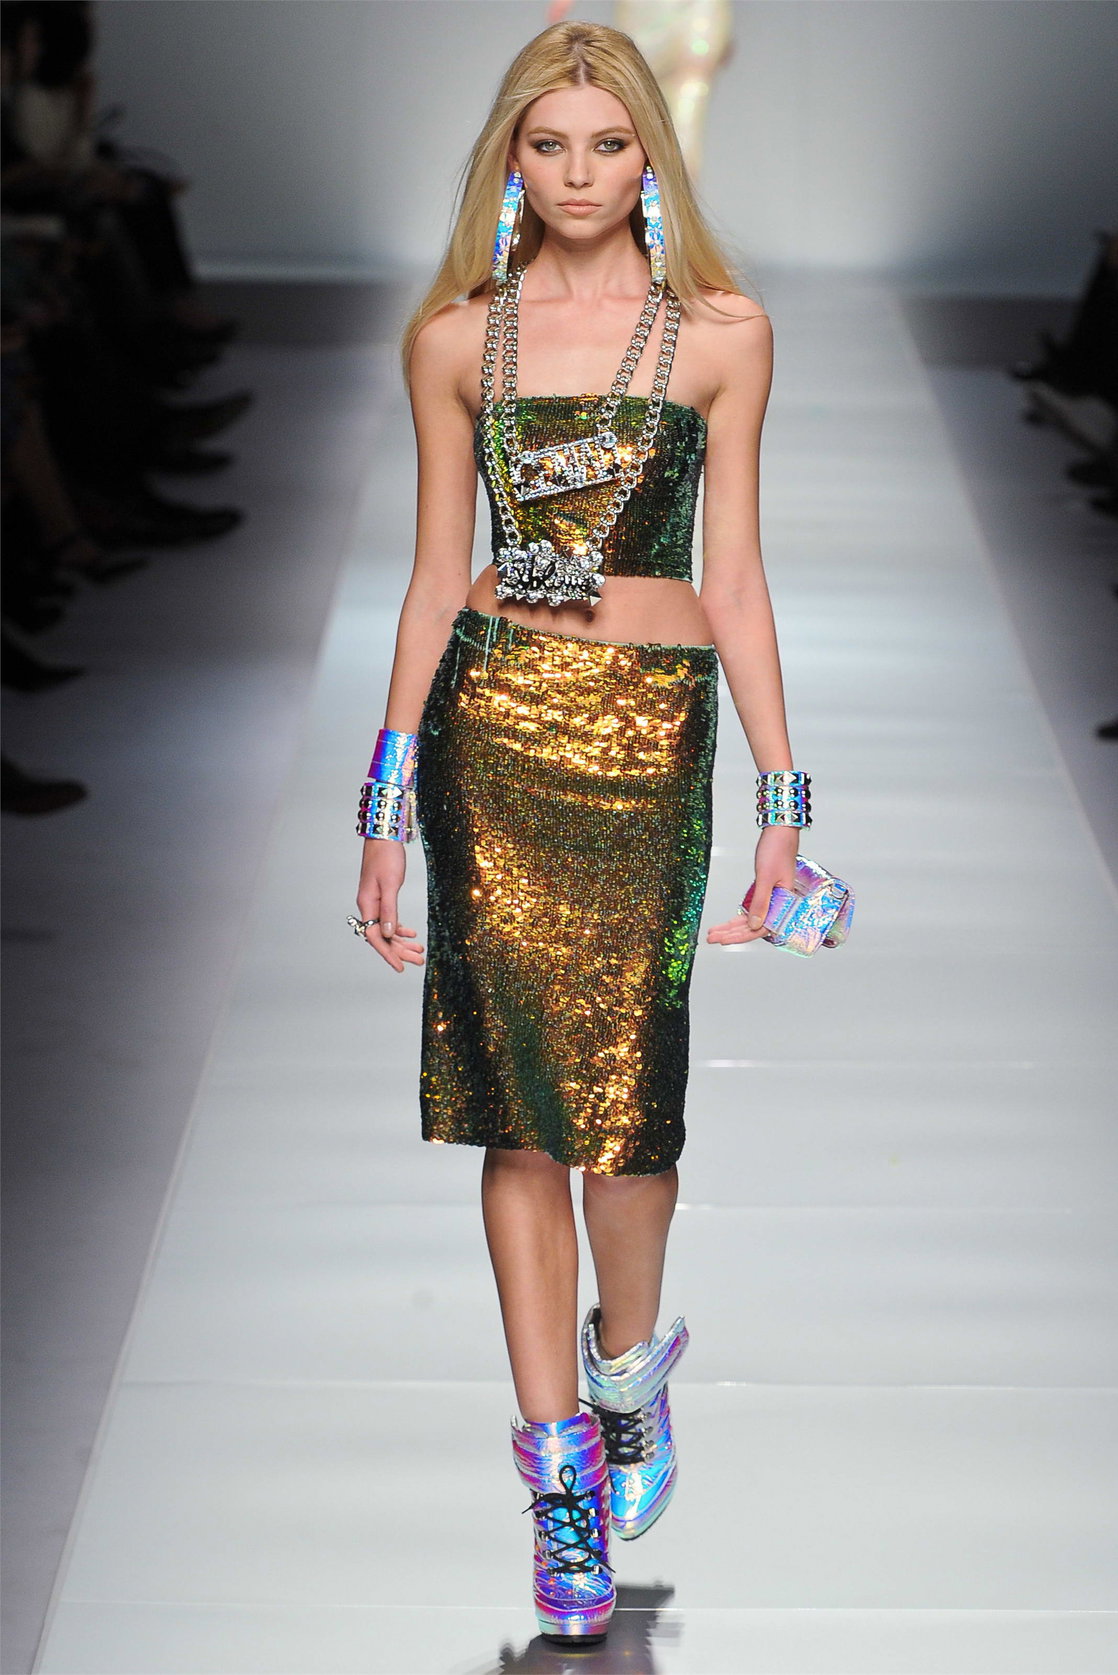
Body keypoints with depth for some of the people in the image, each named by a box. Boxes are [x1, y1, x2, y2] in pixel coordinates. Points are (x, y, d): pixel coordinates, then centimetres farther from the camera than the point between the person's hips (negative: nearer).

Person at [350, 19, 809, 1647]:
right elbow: (435, 577, 9)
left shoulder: (721, 334, 4)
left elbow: (731, 576, 4)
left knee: (620, 1079, -4)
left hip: (648, 729, -1)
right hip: (489, 721, 1)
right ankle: (560, 1464, 7)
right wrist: (385, 805, 6)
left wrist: (785, 797, 0)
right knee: (516, 1090, -1)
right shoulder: (455, 337, 8)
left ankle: (627, 1362, 27)